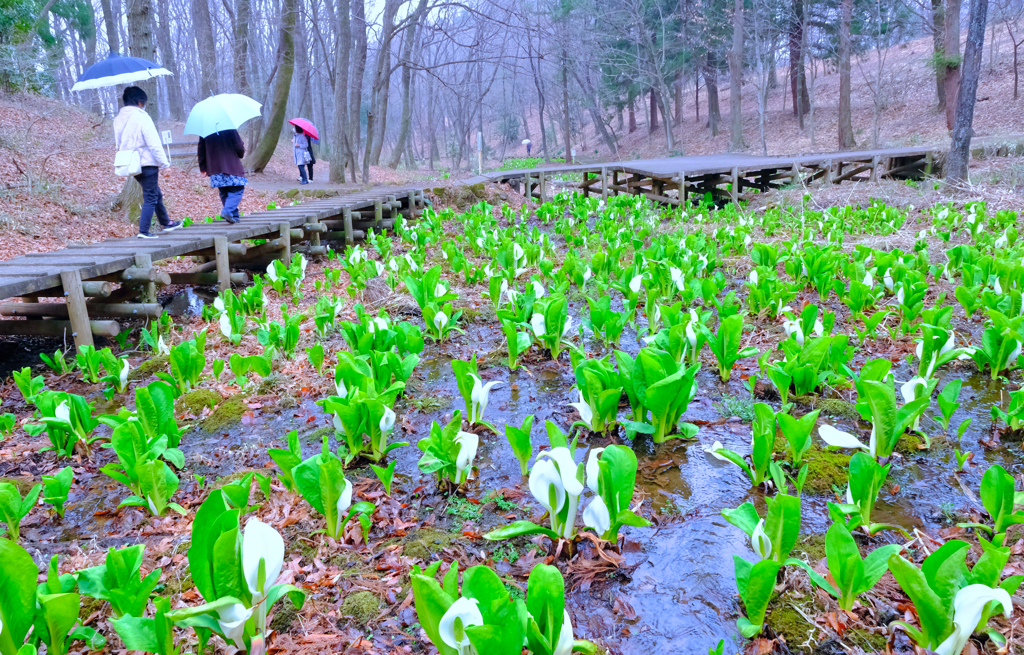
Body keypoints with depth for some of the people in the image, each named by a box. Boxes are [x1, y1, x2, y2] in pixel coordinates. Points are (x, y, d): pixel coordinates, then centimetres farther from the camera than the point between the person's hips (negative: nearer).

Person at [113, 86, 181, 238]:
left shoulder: (118, 119, 8)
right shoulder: (141, 117, -14)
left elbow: (119, 143, 14)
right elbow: (153, 143, -16)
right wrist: (164, 162, -9)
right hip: (147, 162, -8)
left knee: (156, 194, 21)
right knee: (150, 198, -2)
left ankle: (166, 223, 32)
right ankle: (143, 231, -4)